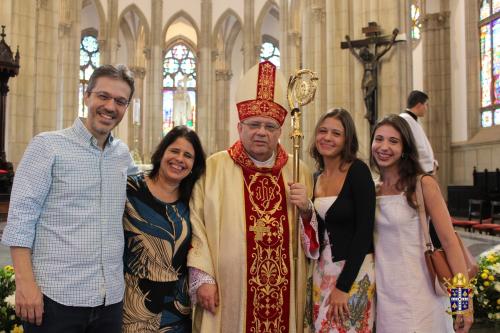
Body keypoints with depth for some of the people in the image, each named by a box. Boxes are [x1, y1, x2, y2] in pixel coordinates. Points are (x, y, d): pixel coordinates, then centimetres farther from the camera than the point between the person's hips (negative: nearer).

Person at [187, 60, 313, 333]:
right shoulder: (213, 167, -2)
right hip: (228, 292, -2)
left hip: (284, 294, 3)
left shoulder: (298, 172, 7)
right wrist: (202, 277, -9)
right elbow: (196, 224, -5)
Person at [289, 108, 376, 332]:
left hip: (354, 271, -6)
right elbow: (319, 230, 8)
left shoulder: (358, 171, -12)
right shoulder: (316, 177, 6)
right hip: (322, 270, 6)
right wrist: (305, 211, -13)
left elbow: (364, 231, -16)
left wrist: (343, 285, -16)